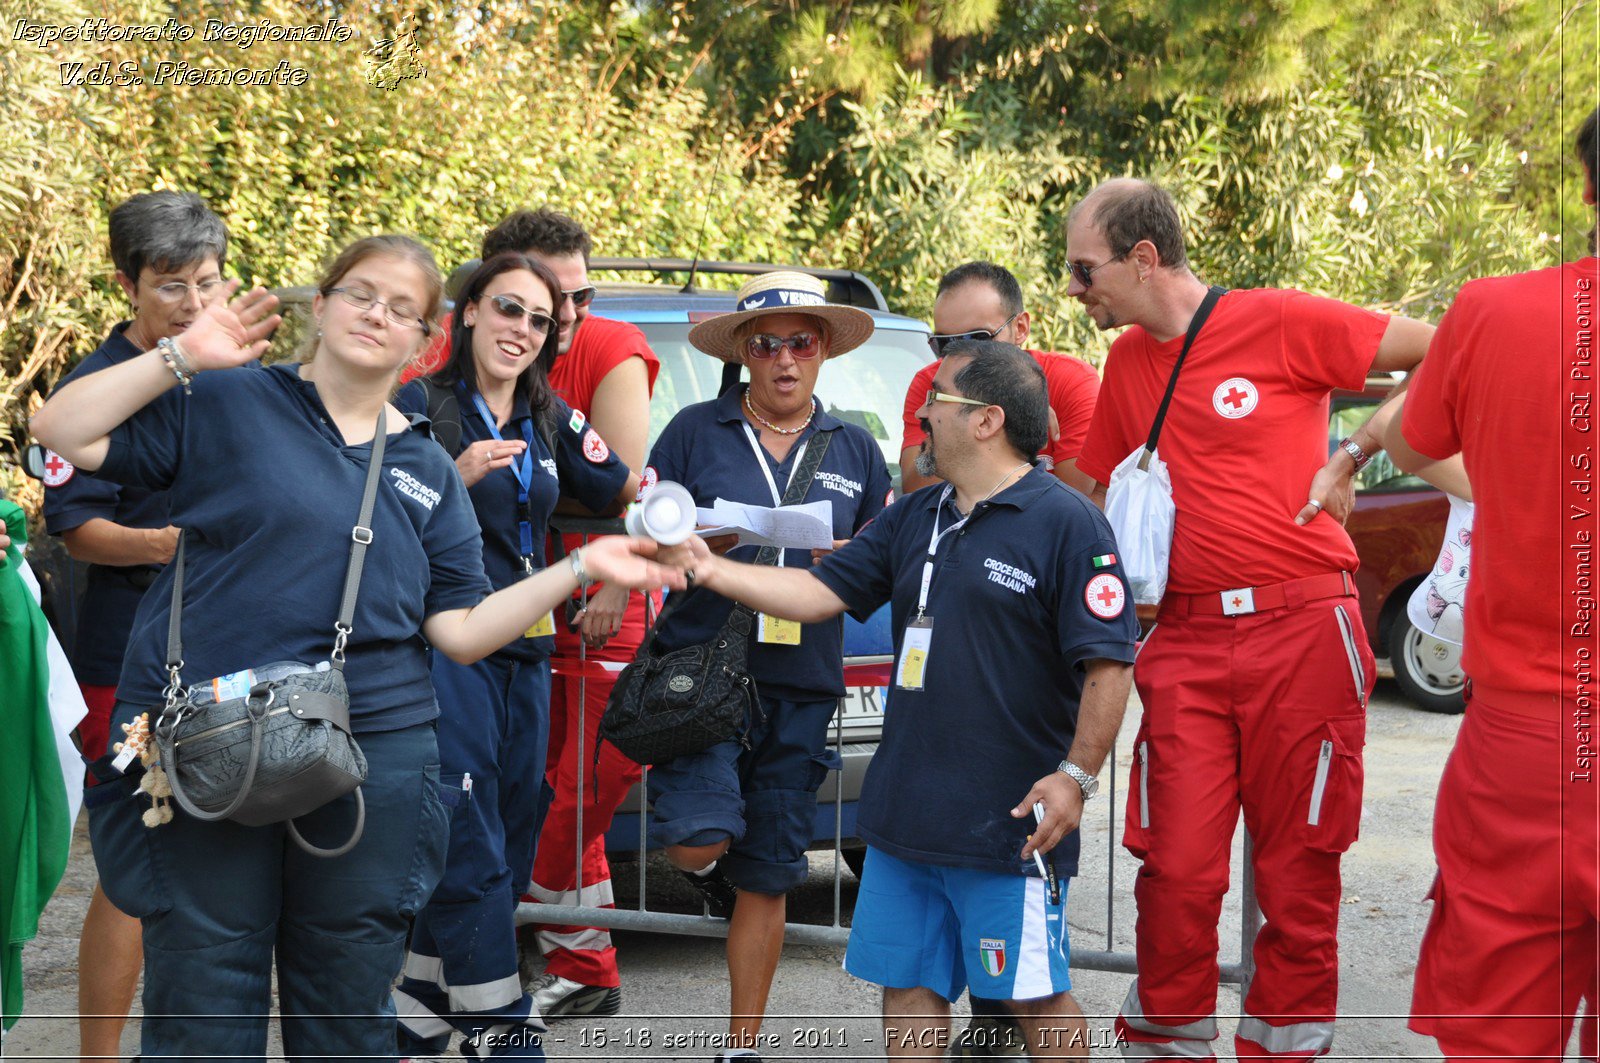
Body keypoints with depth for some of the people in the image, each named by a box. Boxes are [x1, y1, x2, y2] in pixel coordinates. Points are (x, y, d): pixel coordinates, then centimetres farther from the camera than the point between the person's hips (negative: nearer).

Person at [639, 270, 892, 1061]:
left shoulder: (853, 449, 12)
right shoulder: (696, 431, 4)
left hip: (801, 685, 2)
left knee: (765, 877, 5)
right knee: (700, 838, -20)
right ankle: (704, 865, 19)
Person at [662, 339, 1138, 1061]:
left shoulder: (1066, 522, -10)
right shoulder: (912, 519, 14)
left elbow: (1109, 662, -13)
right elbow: (819, 594, 13)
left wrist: (1076, 777, -18)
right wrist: (710, 569, 5)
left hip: (1010, 824, -7)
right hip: (904, 810, 7)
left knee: (1037, 996, 2)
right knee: (908, 988, 13)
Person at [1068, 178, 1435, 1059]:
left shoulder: (1279, 321, -4)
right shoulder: (1126, 363, 14)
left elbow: (1443, 355, -2)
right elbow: (1097, 496, 26)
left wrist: (1351, 457, -5)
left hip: (1301, 630, -4)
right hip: (1186, 640, 4)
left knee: (1297, 871, 3)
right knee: (1176, 870, -1)